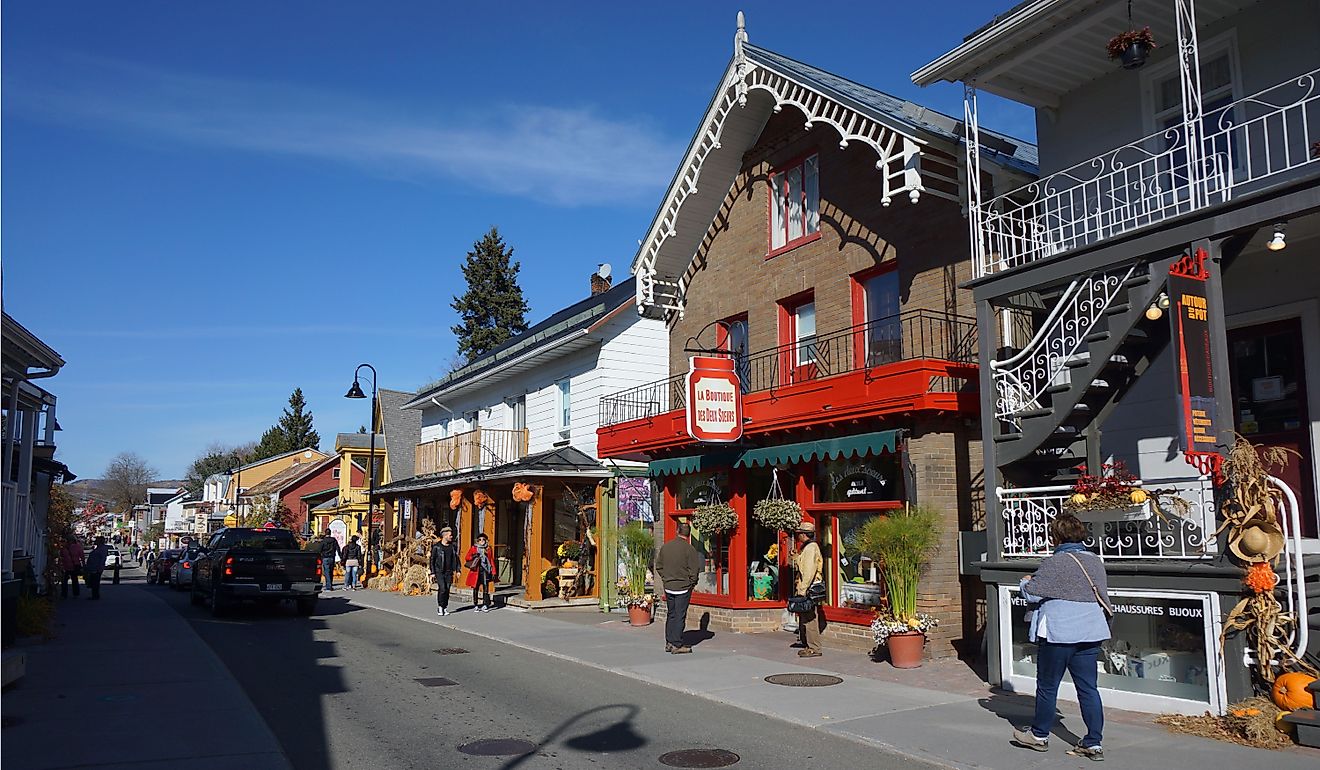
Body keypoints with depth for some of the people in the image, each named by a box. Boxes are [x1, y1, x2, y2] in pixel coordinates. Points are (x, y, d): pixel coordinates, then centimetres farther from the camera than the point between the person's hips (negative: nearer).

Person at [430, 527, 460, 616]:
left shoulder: (453, 546, 6)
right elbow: (432, 560, -1)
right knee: (442, 589, -14)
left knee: (447, 590, 4)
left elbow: (456, 558, 14)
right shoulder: (436, 547, -5)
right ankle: (440, 607, 2)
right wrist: (432, 572, -5)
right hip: (439, 572, -4)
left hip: (449, 572, 4)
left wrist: (457, 570, 9)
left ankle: (445, 608, 14)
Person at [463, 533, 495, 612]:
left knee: (486, 589, -9)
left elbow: (491, 561, 10)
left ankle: (486, 605, -7)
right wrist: (474, 556, -18)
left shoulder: (488, 549, 9)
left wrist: (493, 572, 5)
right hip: (476, 570, 0)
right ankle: (475, 605, 12)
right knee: (475, 588, 3)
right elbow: (467, 558, 3)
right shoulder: (473, 548, 6)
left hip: (485, 570, 0)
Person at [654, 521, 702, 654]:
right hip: (683, 588, -5)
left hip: (668, 587, 5)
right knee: (680, 616, -1)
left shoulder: (665, 547, 3)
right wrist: (691, 583, 3)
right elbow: (694, 570, -13)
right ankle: (677, 645, 1)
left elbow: (658, 566, 10)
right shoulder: (689, 549, -14)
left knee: (670, 615, 15)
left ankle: (669, 643, 19)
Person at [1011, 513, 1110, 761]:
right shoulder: (1095, 561, 6)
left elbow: (1031, 594, -11)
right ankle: (1094, 743, 9)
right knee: (1088, 687, 9)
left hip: (1058, 634, -6)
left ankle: (1039, 735, 21)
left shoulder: (1054, 563, -16)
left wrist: (1026, 581, 9)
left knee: (1047, 686, 8)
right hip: (1090, 634, 6)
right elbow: (1103, 597, 17)